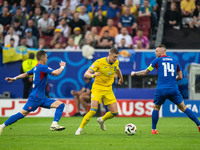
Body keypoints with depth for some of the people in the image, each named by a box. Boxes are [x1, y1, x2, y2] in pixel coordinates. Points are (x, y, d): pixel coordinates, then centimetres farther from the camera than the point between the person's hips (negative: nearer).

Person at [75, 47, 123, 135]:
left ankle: (102, 120, 30)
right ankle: (80, 129, -10)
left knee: (115, 112, -2)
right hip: (98, 88, -5)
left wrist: (121, 78, 44)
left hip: (108, 89, 5)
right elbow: (86, 74, -18)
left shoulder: (116, 62, 1)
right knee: (93, 110, -23)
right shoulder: (99, 62, -16)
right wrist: (92, 75, -40)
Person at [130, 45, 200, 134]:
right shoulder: (174, 61, 13)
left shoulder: (157, 60, 6)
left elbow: (145, 72, 11)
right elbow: (180, 76, 15)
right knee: (183, 108, 7)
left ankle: (153, 129, 20)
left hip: (161, 89, -2)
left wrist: (134, 73, 27)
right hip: (173, 89, 2)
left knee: (156, 108, 18)